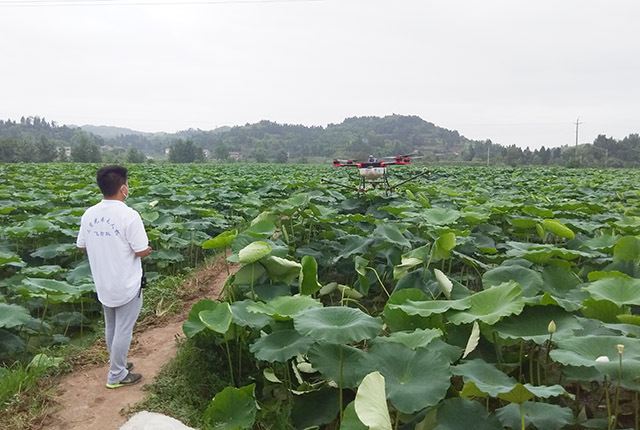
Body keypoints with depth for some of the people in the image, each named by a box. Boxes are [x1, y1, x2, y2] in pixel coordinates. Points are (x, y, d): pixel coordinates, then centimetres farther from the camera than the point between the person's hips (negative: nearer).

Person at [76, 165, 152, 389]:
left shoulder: (89, 214, -4)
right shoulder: (129, 215, -23)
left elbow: (81, 246, 7)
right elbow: (142, 252, -20)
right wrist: (147, 248, 2)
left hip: (103, 284, 6)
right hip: (127, 285, -6)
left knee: (111, 326, 22)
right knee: (123, 330, 8)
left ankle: (117, 363, 39)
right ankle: (116, 375, 19)